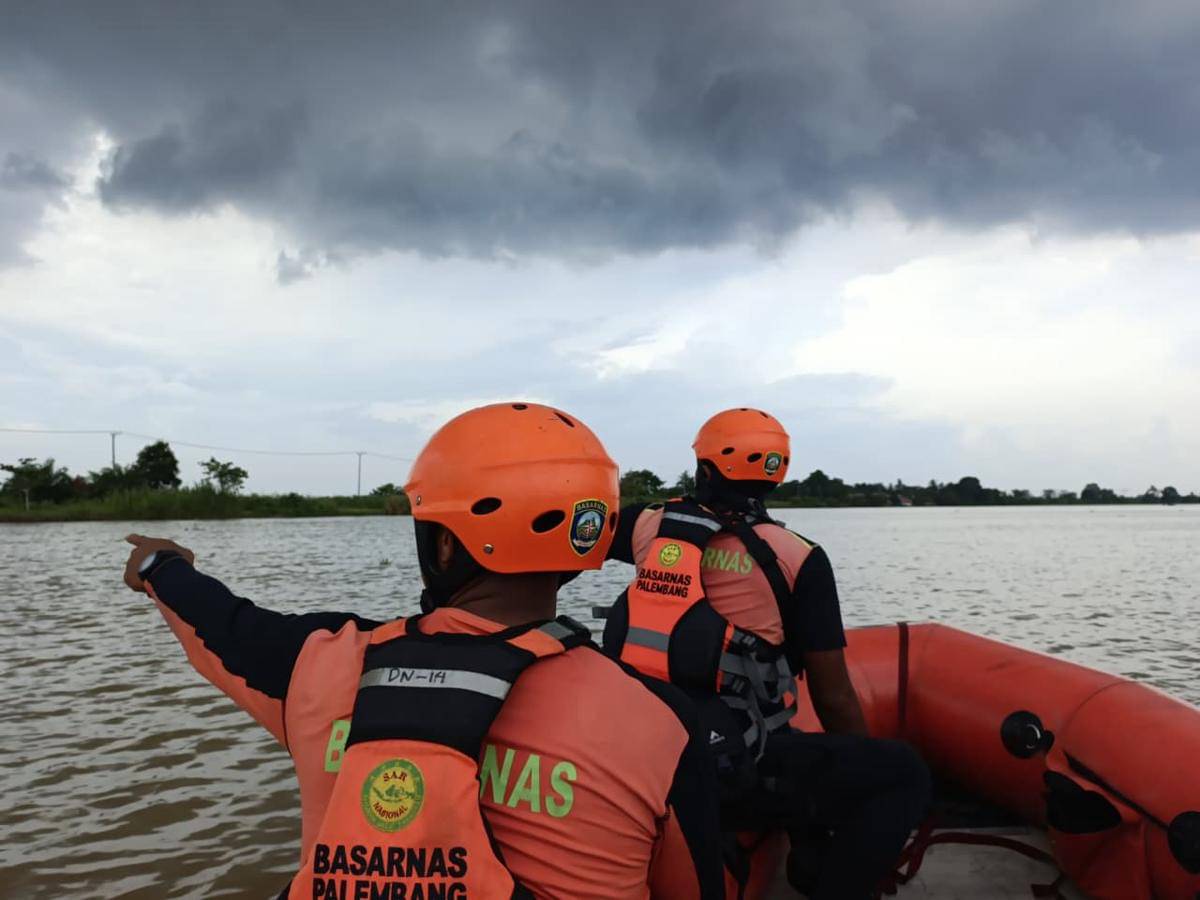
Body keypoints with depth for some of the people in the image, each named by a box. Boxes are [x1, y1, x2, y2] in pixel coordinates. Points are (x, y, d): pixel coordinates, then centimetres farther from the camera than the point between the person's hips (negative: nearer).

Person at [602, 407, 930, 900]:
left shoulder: (652, 526, 2)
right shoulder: (797, 559, -6)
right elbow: (833, 697, -2)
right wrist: (867, 776, 14)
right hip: (732, 775, -6)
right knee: (904, 774, 4)